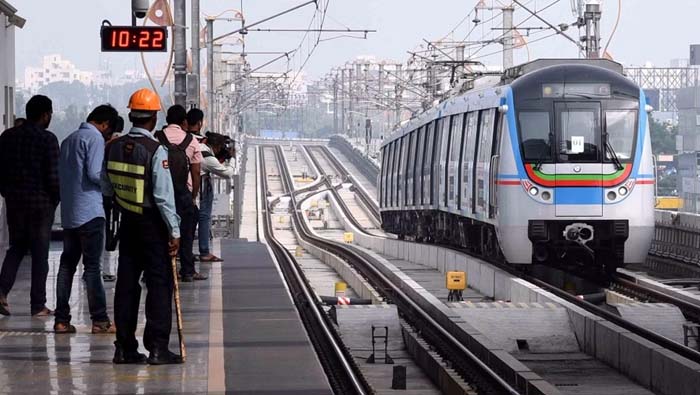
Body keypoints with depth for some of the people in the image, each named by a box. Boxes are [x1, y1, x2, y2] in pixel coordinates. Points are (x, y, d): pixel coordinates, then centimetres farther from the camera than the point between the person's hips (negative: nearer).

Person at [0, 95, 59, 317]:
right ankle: (38, 306, 6)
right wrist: (57, 199, 2)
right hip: (41, 203, -4)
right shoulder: (47, 139, -12)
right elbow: (53, 176, -14)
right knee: (40, 253, 4)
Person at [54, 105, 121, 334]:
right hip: (89, 211, -8)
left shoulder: (69, 140, 18)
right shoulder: (95, 138, -9)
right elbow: (95, 174, -17)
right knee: (92, 266, -6)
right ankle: (100, 321, -4)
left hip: (68, 212, 8)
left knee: (67, 264, 9)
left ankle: (61, 320, 7)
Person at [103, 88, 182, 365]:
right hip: (152, 224, -6)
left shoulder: (114, 147, 3)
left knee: (126, 283, 10)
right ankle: (157, 348, -6)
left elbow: (106, 189, 11)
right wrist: (174, 231, -13)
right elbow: (164, 195, -18)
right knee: (160, 284, -2)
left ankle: (124, 348, 11)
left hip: (127, 223, 6)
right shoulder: (155, 150, -16)